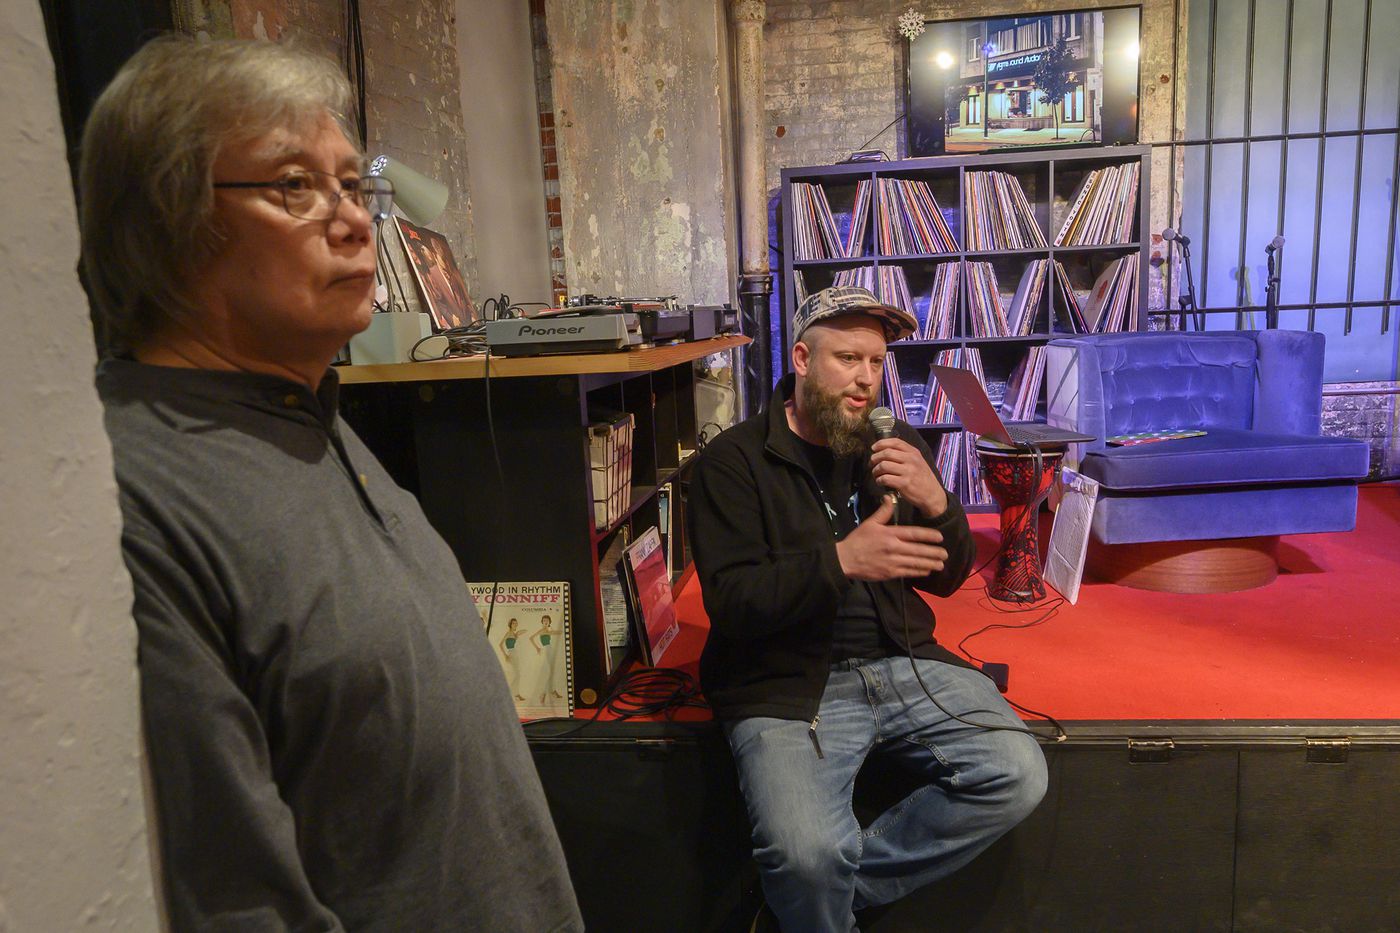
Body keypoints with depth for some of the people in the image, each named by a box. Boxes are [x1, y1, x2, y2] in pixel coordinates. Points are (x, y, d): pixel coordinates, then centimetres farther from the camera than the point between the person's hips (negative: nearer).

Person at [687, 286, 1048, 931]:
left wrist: (936, 504, -9)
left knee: (1017, 776, -15)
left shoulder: (896, 447, 12)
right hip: (789, 681, -5)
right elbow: (731, 602, -13)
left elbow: (947, 578, 12)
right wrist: (840, 561, -27)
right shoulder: (733, 461, -3)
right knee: (808, 855, -27)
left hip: (901, 661, 6)